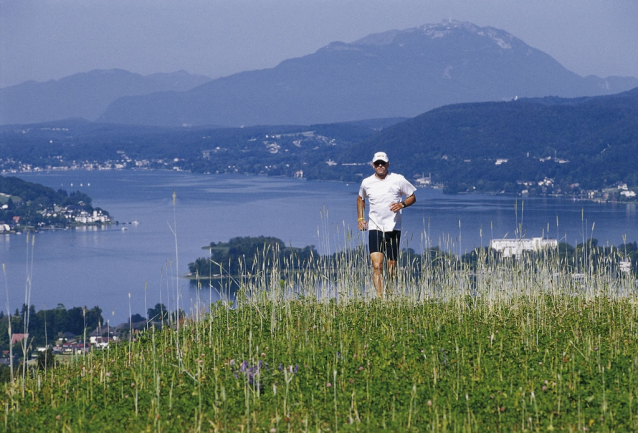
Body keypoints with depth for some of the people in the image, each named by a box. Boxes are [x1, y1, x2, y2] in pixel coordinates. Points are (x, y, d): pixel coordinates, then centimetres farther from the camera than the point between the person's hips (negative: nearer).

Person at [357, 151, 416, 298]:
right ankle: (379, 298, -21)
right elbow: (360, 198, 25)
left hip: (393, 229, 0)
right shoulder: (366, 183, 5)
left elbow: (412, 197, 7)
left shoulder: (398, 180, -1)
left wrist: (402, 204, -14)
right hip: (374, 228, 0)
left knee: (392, 268, 6)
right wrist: (360, 218, 12)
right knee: (377, 265, -16)